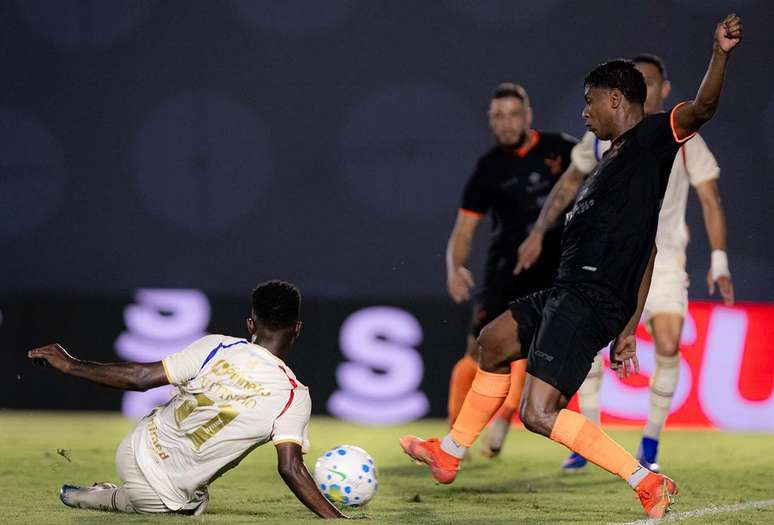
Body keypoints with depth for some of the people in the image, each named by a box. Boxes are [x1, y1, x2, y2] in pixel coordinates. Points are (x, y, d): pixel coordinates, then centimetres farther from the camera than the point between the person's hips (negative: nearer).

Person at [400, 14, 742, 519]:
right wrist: (628, 327, 24)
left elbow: (701, 107, -26)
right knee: (494, 342, 29)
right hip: (569, 293, 11)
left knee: (540, 414, -19)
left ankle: (649, 483, -15)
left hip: (589, 300, -11)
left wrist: (721, 54, -43)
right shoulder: (617, 159, 21)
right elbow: (645, 252, 23)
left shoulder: (652, 137, -7)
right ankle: (450, 453, 42)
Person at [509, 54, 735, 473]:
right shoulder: (602, 135, 1)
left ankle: (650, 444, 1)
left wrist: (719, 263, -10)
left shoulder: (683, 140, -6)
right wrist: (538, 233, 10)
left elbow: (710, 200, -3)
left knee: (668, 345, -16)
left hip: (664, 259, -2)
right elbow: (570, 182, 14)